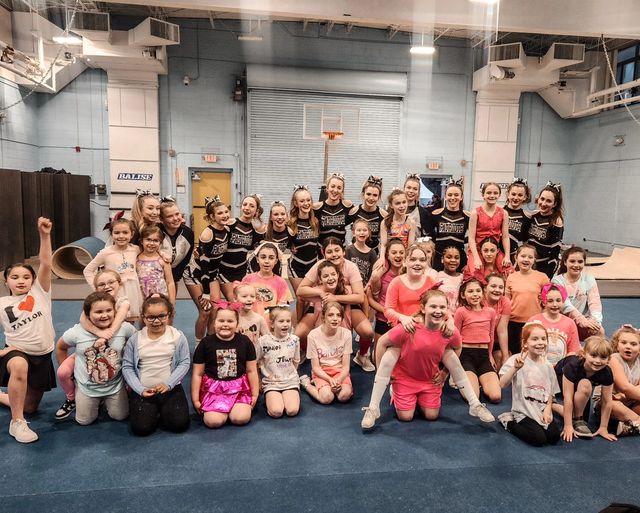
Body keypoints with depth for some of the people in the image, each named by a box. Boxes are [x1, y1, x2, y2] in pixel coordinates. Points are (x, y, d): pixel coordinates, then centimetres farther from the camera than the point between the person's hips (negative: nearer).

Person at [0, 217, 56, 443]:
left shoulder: (39, 293, -3)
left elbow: (46, 265, -19)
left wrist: (44, 235, -31)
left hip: (42, 356, 2)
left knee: (30, 407, 12)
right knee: (19, 366, -41)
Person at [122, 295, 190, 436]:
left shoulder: (178, 336, -5)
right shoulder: (135, 339, -2)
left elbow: (184, 363, -4)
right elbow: (127, 367, 0)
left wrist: (168, 384, -14)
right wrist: (140, 389, -11)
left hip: (171, 388, 0)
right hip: (143, 390, 1)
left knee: (179, 424, -16)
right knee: (141, 427, -18)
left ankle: (162, 412, 16)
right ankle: (153, 412, 16)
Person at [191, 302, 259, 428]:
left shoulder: (245, 342, 1)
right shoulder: (206, 343, -2)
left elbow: (251, 371, 7)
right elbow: (197, 374, 3)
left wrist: (255, 395, 8)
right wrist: (195, 399, 3)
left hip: (239, 387, 1)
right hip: (213, 388, -1)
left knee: (241, 418, -21)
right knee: (213, 421, -21)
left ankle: (235, 408, 12)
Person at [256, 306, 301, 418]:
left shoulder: (294, 340, 1)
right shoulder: (263, 341, -8)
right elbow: (256, 362, 3)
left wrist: (289, 374, 6)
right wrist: (267, 373, 0)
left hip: (290, 381, 2)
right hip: (271, 382, -2)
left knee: (292, 411, -20)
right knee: (276, 412, -23)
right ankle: (269, 399, 8)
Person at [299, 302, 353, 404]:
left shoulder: (346, 333, -8)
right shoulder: (314, 335, -13)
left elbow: (346, 366, -6)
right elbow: (315, 367, -8)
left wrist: (339, 380, -25)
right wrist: (330, 380, -25)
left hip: (339, 371, 2)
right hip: (321, 372, -1)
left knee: (345, 395, -28)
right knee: (327, 398, -28)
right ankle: (306, 383, 2)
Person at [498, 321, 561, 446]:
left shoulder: (547, 366, 5)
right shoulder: (517, 360, -13)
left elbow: (550, 392, 12)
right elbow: (503, 384, -26)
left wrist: (547, 410, -5)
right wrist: (515, 368, -40)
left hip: (542, 411, 5)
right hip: (524, 411, -5)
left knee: (554, 437, -12)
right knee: (539, 439, -18)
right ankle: (509, 422, 4)